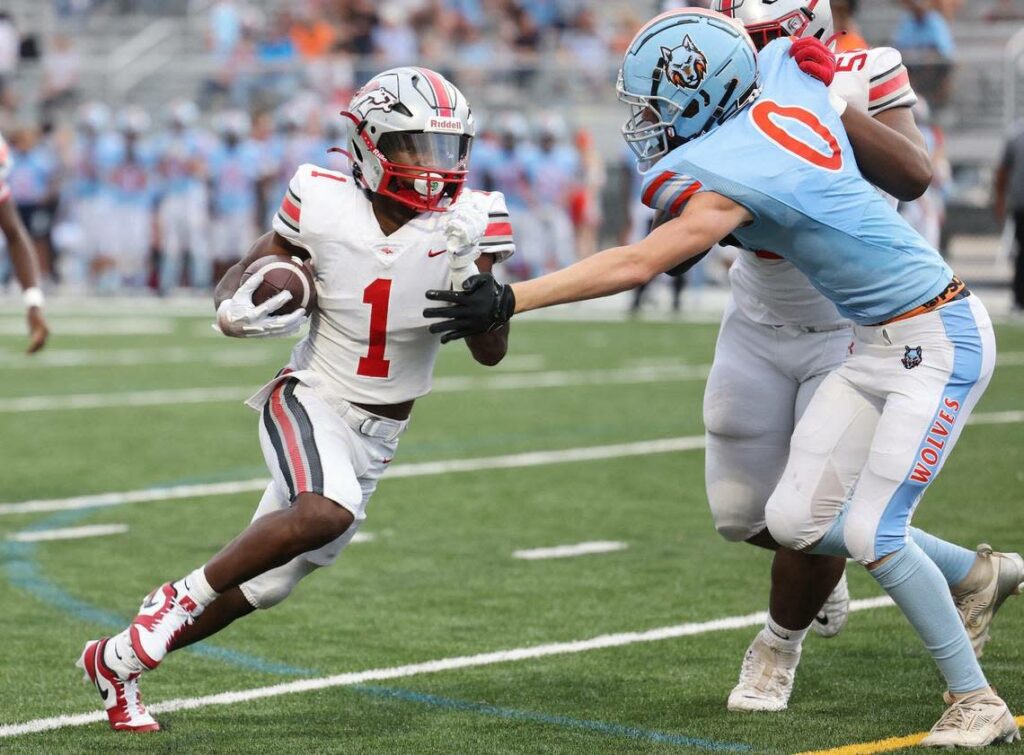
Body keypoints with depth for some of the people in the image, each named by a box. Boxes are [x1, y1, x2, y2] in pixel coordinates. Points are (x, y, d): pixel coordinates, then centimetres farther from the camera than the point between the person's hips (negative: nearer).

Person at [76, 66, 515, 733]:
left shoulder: (466, 224, -11)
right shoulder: (324, 207, -15)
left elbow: (491, 353, -9)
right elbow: (241, 277, 0)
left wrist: (476, 282, -28)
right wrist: (237, 309, -23)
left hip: (377, 436, 4)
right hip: (310, 401, -3)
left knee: (263, 586, 8)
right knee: (327, 513, -35)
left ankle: (119, 660, 27)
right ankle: (182, 597, -15)